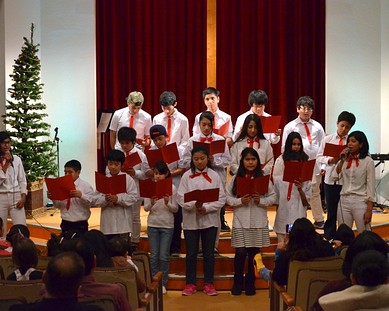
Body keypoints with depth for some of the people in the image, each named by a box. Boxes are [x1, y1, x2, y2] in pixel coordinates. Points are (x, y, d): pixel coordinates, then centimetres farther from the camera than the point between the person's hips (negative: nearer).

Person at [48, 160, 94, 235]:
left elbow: (92, 202, -16)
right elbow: (59, 205, 13)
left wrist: (81, 195, -32)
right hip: (65, 224, 4)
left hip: (80, 225, -4)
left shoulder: (85, 186, -4)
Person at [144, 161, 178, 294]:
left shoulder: (172, 188, -3)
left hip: (167, 225, -1)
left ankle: (163, 283, 10)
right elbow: (146, 208, -1)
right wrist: (151, 203, -21)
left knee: (164, 256, 0)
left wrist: (167, 203, -21)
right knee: (154, 256, 6)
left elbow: (175, 209, -1)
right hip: (153, 224, 2)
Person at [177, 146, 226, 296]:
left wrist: (206, 208, -15)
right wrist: (194, 205, -21)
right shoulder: (186, 176, 0)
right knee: (191, 253, 6)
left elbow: (221, 199, -3)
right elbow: (181, 198, -5)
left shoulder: (215, 176, 1)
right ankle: (190, 284, 17)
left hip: (210, 220, 0)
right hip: (191, 220, 0)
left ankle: (209, 284, 18)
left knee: (209, 253, 8)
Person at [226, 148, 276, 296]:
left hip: (259, 222, 1)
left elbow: (273, 197, 3)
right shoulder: (235, 178, 3)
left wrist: (261, 200, -14)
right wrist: (240, 201, -15)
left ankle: (250, 283, 20)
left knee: (254, 253, 6)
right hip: (240, 221, -1)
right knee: (240, 252, -1)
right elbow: (228, 197, 1)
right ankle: (238, 283, 14)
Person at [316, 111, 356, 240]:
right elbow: (319, 157, 4)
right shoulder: (327, 139, 3)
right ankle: (329, 238, 20)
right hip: (330, 179, 1)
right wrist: (329, 160, -13)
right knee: (331, 211, 10)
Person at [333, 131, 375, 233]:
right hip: (344, 201, 5)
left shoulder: (368, 161, -5)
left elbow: (371, 186, -6)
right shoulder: (345, 159, 9)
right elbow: (335, 177, -1)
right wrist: (342, 161, -5)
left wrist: (369, 210, -11)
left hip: (360, 202, -5)